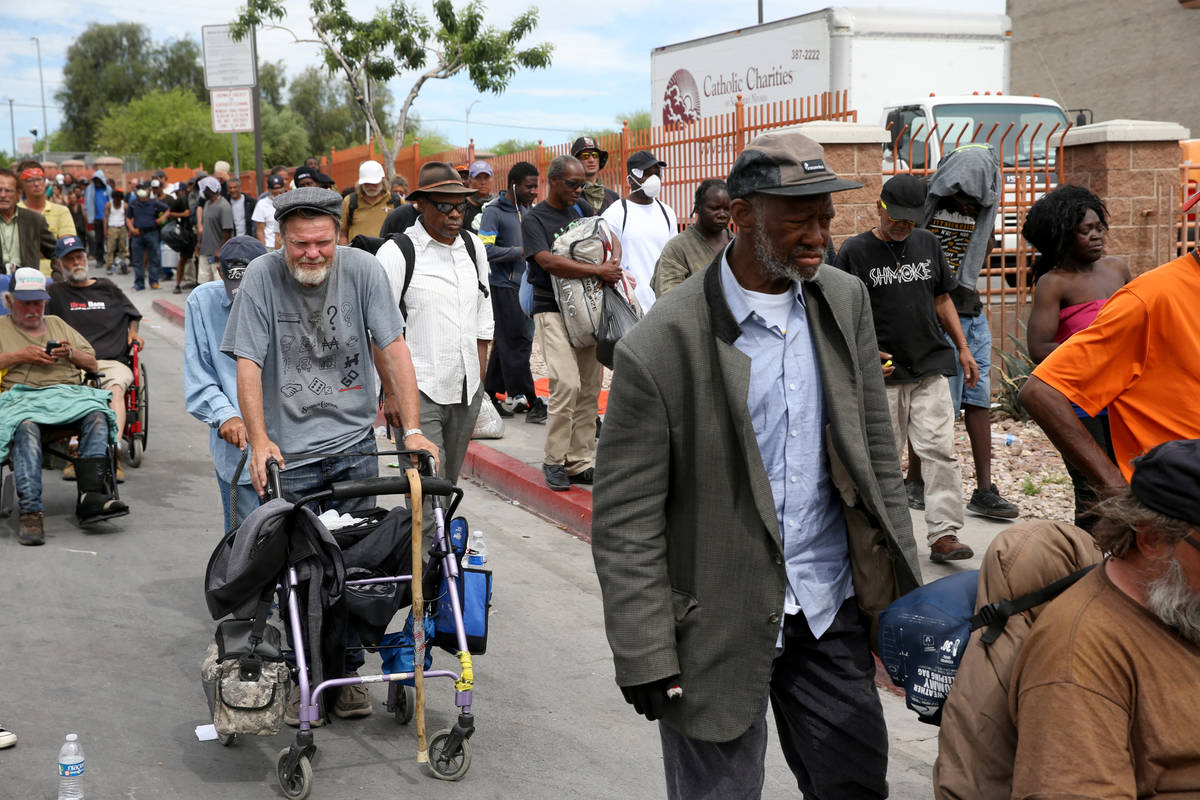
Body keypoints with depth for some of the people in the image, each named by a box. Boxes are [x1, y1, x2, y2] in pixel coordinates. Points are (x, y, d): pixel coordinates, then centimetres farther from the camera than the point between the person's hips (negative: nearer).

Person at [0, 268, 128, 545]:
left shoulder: (57, 324, 32)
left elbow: (92, 364, 27)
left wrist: (71, 353, 6)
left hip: (68, 393, 3)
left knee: (97, 415, -32)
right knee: (26, 426, -39)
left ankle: (91, 496, -42)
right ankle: (30, 513, -47)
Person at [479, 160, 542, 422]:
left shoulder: (525, 210, 16)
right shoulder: (494, 211, -11)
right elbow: (486, 249, -19)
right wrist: (521, 251, -19)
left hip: (521, 283, 9)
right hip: (502, 285, -8)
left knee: (505, 342, 12)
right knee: (517, 342, -9)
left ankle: (491, 395, 21)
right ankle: (530, 403, -7)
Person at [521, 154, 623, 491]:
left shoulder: (582, 208, 15)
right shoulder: (533, 219, -3)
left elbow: (610, 237, 17)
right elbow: (549, 261, -16)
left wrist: (614, 263, -7)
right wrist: (599, 271, -19)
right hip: (553, 309, -6)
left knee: (590, 388, 4)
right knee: (567, 384, -16)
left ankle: (580, 462, 11)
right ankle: (554, 460, -4)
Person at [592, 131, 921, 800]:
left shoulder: (847, 301, 2)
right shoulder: (661, 348, -17)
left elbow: (877, 450, 9)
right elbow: (625, 524, -13)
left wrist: (903, 589, 7)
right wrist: (646, 661, -14)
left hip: (831, 610, 5)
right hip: (719, 623, -4)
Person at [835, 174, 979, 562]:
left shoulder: (928, 243, 11)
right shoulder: (854, 251, -2)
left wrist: (962, 348, 15)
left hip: (931, 367, 3)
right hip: (881, 374, -3)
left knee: (939, 450, -6)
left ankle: (944, 534, -5)